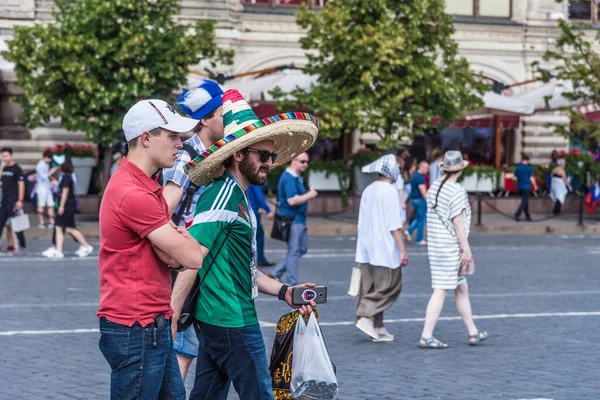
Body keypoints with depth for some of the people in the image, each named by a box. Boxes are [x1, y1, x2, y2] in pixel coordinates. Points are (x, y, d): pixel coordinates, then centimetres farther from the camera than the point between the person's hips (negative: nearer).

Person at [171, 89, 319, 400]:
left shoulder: (238, 197, 15)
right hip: (232, 323, -9)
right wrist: (171, 319, -25)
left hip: (214, 321, 9)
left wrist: (283, 291, 14)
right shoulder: (224, 194, -16)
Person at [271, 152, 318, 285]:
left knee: (302, 249, 17)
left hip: (299, 218, 10)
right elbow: (292, 200, -27)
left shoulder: (297, 177, 14)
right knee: (294, 252, -3)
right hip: (292, 219, -10)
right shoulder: (289, 178, -18)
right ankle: (292, 285, 4)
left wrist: (308, 194, 9)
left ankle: (277, 273, 22)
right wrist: (309, 195, -17)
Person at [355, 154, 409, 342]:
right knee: (390, 286, -2)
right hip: (385, 249, -8)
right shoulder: (390, 192, -12)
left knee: (371, 288, 8)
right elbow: (394, 226, -16)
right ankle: (366, 317, -12)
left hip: (367, 250, 8)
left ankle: (378, 328, 10)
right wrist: (402, 250, -13)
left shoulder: (368, 190, 12)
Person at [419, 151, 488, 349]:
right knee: (441, 291, -6)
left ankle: (473, 332, 22)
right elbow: (457, 222, -17)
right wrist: (466, 249, -13)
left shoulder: (433, 188, 10)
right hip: (450, 248, -9)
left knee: (462, 288, 16)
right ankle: (426, 336, -7)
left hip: (435, 244, 9)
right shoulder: (456, 191, -15)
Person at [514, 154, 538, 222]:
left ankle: (527, 216, 21)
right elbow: (531, 178, -9)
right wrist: (535, 186, 3)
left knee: (525, 201, 17)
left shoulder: (517, 168, 6)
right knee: (524, 202, -5)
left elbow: (515, 177, 11)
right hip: (526, 187, -7)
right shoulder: (528, 168, -11)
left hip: (519, 186, 7)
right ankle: (517, 215, -18)